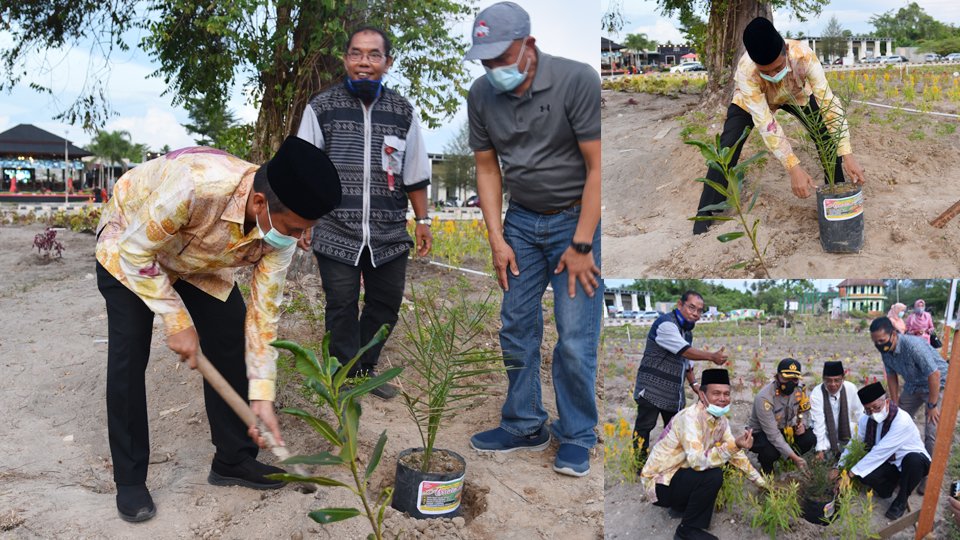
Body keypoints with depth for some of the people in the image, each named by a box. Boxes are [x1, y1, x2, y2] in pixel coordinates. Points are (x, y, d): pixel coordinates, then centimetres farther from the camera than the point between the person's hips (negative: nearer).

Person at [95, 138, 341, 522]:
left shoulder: (280, 234, -26)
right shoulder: (196, 184, -45)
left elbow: (263, 310, -17)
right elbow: (136, 252, -31)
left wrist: (262, 394, -19)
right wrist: (178, 321, -28)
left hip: (201, 262, 5)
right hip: (129, 249, -4)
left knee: (230, 344, -4)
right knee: (129, 357, -13)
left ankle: (233, 460, 12)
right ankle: (129, 481, 2)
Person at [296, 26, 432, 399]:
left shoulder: (403, 112, 7)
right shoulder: (321, 108, 1)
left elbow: (415, 173, 12)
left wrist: (422, 220, 10)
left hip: (390, 235, 3)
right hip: (336, 232, -2)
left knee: (385, 305, 11)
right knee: (342, 309, 3)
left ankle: (366, 369, 29)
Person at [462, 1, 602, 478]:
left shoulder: (576, 81, -19)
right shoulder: (481, 94, -3)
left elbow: (597, 166, -18)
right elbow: (488, 169, 5)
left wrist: (581, 245, -18)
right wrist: (497, 238, -1)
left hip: (576, 218, -5)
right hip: (521, 222, 5)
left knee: (575, 339, -4)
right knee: (516, 328, 7)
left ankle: (577, 436, 14)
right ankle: (524, 426, 23)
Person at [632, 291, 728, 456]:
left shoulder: (687, 331, 13)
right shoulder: (666, 323, -17)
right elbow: (686, 351, -23)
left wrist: (693, 383, 11)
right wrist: (712, 357, -20)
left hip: (673, 391, 9)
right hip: (652, 388, -9)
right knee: (644, 427, -4)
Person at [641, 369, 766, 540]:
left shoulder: (721, 420, 0)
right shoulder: (690, 417, -27)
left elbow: (735, 454, 12)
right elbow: (697, 460, -38)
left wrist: (761, 483, 13)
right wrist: (734, 446, -47)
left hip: (679, 474, 9)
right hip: (658, 482, -9)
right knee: (712, 475, -26)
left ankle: (682, 506, 15)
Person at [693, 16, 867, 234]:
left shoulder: (803, 55, -41)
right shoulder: (746, 70, -43)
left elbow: (828, 102, -39)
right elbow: (764, 121, -43)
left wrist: (847, 155, -46)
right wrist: (794, 168, -49)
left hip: (795, 95, 2)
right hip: (751, 100, -2)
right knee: (727, 148, -17)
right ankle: (706, 212, -5)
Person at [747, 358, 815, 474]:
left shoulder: (799, 389, -13)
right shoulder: (764, 398, -33)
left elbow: (803, 410, 9)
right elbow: (773, 434, -32)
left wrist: (802, 424, -15)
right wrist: (794, 457, -35)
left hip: (786, 429, 6)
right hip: (760, 433, -6)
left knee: (810, 438, -19)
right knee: (770, 452, -36)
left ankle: (787, 461, 10)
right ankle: (766, 470, 2)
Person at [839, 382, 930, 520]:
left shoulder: (902, 421, -30)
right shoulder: (866, 419, -10)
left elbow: (879, 452, -32)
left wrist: (852, 472, -30)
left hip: (913, 462, -4)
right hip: (889, 464, 4)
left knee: (913, 459, -40)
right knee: (865, 475, -27)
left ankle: (901, 500, -13)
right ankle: (895, 481, 8)